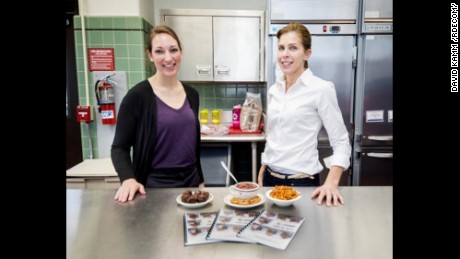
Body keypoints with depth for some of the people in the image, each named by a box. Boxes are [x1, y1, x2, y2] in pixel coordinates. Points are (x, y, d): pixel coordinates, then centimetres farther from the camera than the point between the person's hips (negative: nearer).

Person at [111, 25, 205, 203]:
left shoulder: (191, 94, 3)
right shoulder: (138, 95, -13)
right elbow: (119, 147, -9)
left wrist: (200, 181, 12)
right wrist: (128, 179, -25)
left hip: (191, 182, 5)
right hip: (156, 186, -5)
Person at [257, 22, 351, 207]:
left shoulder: (321, 89, -11)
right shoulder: (274, 90, 5)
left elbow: (341, 142, -9)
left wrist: (331, 183, -21)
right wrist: (261, 174, 11)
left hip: (301, 180, -5)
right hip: (270, 177, 5)